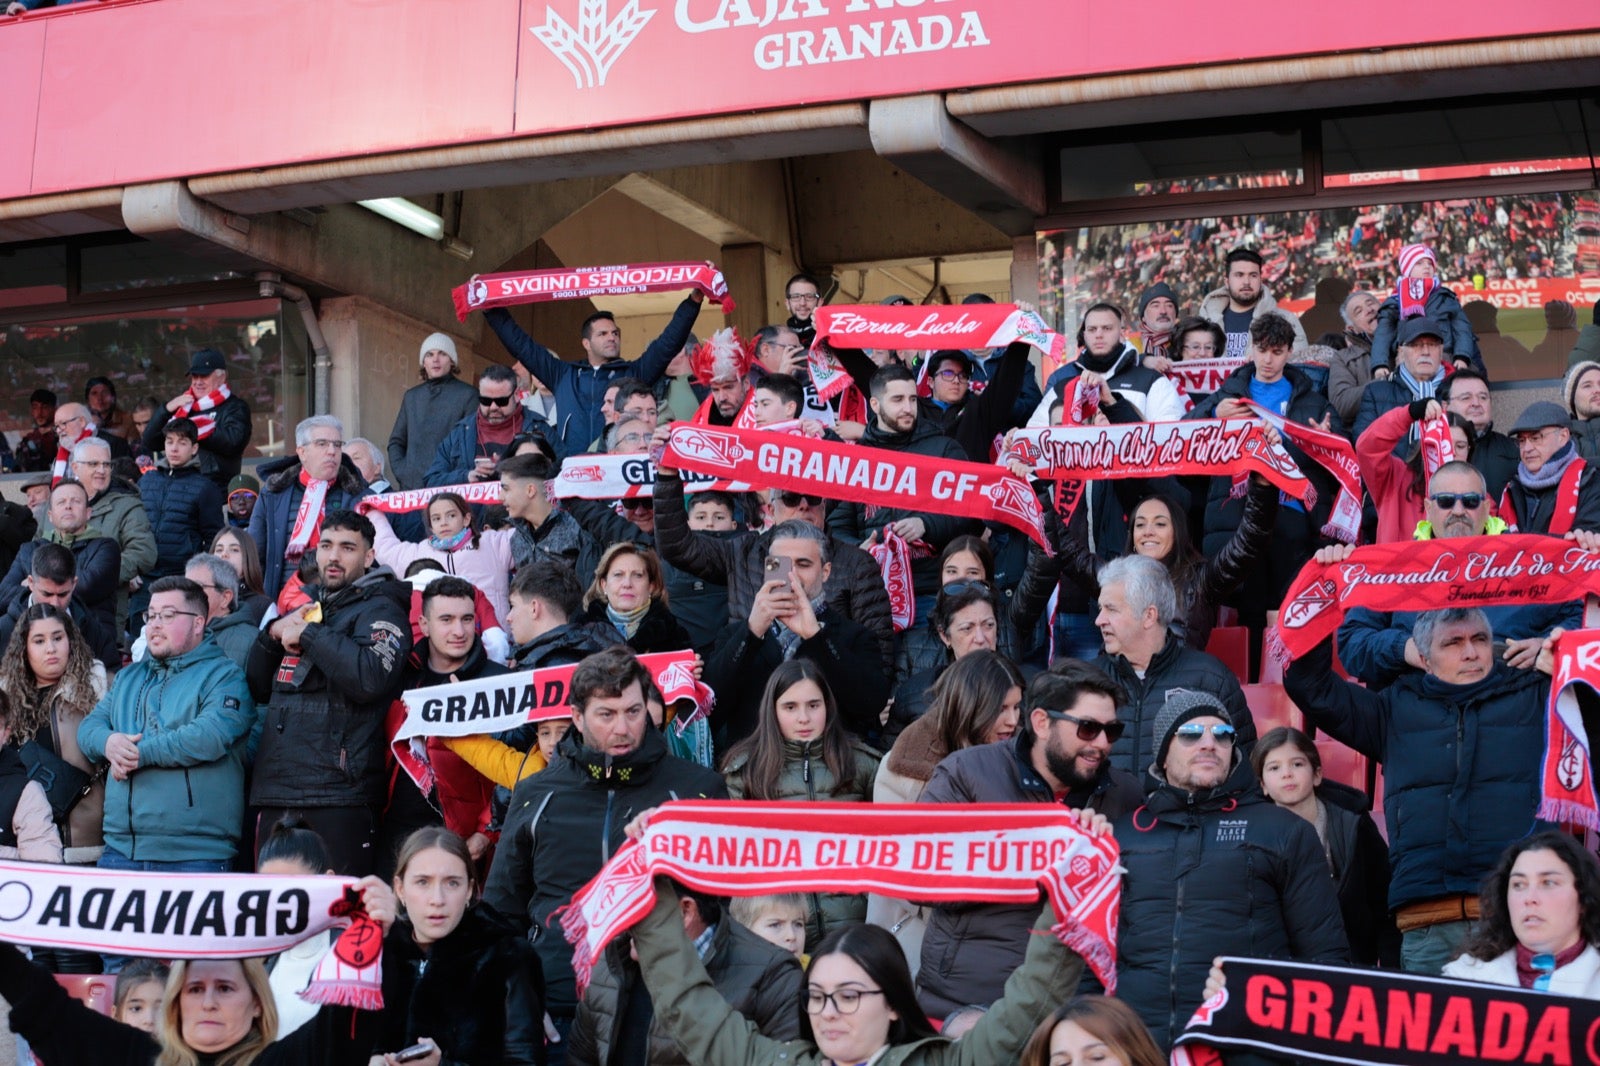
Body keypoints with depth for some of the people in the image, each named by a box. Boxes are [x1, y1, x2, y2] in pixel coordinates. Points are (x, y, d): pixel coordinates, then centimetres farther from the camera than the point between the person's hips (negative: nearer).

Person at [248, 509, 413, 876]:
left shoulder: (380, 610, -1)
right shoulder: (306, 607, 22)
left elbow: (371, 678, -22)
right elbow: (258, 688, 22)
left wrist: (309, 634, -13)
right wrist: (273, 634, 4)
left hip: (336, 797, -7)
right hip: (275, 796, 7)